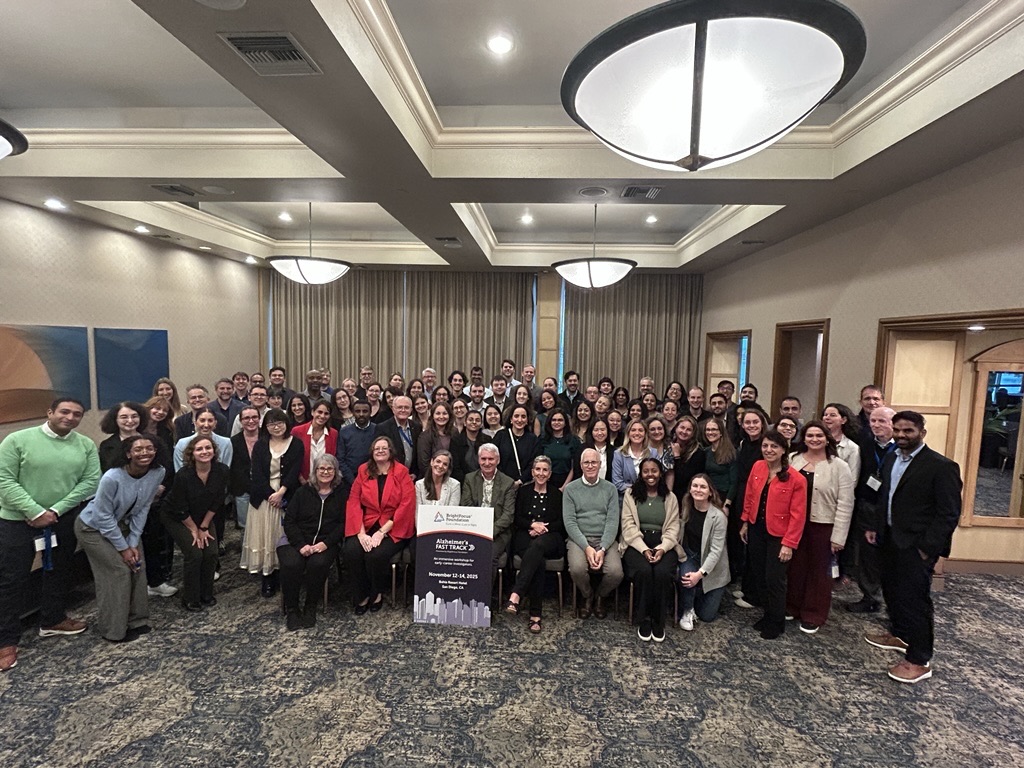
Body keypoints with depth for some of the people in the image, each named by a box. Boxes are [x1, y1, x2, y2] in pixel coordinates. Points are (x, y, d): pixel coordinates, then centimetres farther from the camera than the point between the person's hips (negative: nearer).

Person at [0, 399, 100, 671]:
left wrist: (56, 510, -14)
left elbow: (90, 481, -6)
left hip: (64, 519, 4)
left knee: (58, 572, 17)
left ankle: (52, 620, 36)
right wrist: (35, 512, -19)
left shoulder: (86, 445, -3)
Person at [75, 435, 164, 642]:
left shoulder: (157, 473, -19)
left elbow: (143, 509, -8)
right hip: (93, 528, -5)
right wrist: (123, 548, -17)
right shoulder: (112, 478, -33)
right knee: (119, 571, -8)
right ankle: (114, 629, 10)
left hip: (122, 524, 5)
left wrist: (134, 542, -10)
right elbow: (104, 517, -23)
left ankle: (135, 620, 18)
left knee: (136, 567, 0)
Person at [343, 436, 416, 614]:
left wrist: (382, 532, -16)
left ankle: (377, 593, 4)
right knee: (351, 551, -24)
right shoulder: (363, 471, 8)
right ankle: (361, 595, 1)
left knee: (377, 554, -28)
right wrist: (361, 532, -14)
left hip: (393, 528, -3)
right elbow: (353, 501, 0)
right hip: (366, 526, 3)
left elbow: (406, 505, -10)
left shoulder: (401, 472, -1)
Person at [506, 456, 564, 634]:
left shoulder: (556, 494, 14)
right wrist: (533, 524, -12)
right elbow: (516, 519, 7)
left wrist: (544, 527, -10)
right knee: (538, 559, -33)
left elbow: (562, 523, 7)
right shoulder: (523, 491, 13)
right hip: (525, 537, 0)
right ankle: (535, 614, -34)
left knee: (537, 546, -37)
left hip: (550, 539, 0)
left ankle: (516, 595, -47)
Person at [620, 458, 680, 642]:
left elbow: (672, 528, 4)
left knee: (662, 572, -28)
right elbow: (629, 527, -3)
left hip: (663, 545, 1)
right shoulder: (631, 495, 5)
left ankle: (658, 621, -7)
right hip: (636, 544, -1)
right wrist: (644, 549, -17)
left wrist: (662, 548, -15)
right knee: (644, 571, -30)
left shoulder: (670, 498, 11)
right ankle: (643, 620, -9)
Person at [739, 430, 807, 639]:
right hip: (756, 530, 5)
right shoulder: (757, 467, -2)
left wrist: (789, 544, -15)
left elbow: (797, 515, -14)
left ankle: (776, 623, 26)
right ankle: (768, 614, 35)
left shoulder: (796, 479, -17)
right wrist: (745, 523, 11)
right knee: (758, 574, 14)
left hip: (778, 535, -5)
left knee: (774, 579, 3)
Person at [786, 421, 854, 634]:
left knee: (819, 570, 12)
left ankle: (813, 615, 26)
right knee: (795, 567, 14)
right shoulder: (792, 461, 1)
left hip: (823, 527, -2)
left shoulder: (839, 466, -8)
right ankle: (792, 607, 31)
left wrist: (838, 536, -11)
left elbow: (845, 504, -9)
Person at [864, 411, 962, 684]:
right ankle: (899, 634, 40)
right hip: (890, 539, 8)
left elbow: (949, 513, -15)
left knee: (915, 598, 0)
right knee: (891, 590, 20)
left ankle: (919, 660, 14)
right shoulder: (890, 459, 8)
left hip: (916, 546, -7)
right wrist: (876, 527, 12)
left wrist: (927, 547, -18)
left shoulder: (941, 466, -15)